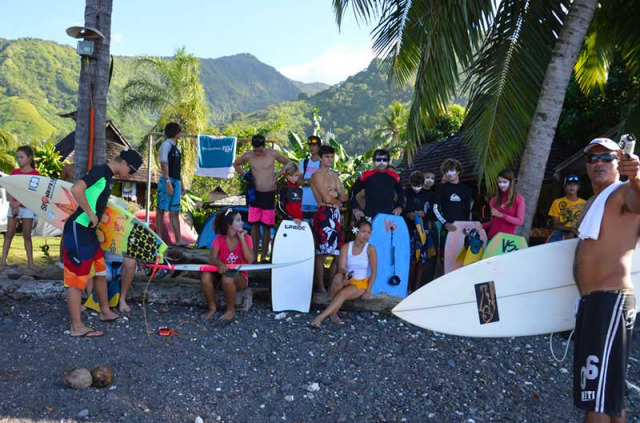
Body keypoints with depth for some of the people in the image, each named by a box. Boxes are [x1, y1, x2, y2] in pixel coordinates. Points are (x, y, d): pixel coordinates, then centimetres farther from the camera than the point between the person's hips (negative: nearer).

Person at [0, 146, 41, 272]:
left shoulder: (35, 174, -5)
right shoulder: (14, 172, 4)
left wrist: (18, 203, -17)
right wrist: (12, 206, -12)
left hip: (27, 207, -3)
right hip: (13, 207, 3)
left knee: (27, 235, 2)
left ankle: (30, 262, 7)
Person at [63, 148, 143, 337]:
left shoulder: (108, 176, 14)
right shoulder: (100, 171, -15)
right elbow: (76, 189, -26)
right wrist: (91, 214, -21)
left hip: (88, 230, 10)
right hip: (78, 229, -10)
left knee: (100, 272, 19)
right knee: (77, 278, -4)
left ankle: (105, 312, 33)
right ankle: (77, 327, 3)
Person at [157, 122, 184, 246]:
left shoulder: (176, 147, 18)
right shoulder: (166, 145, -7)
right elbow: (164, 164, -14)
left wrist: (181, 184, 19)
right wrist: (168, 182, -22)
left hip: (176, 182, 8)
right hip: (167, 181, -8)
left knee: (175, 212, 6)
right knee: (161, 210, -2)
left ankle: (178, 240, 6)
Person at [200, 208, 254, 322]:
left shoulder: (246, 238, -7)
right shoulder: (219, 239, -4)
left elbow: (250, 260, -20)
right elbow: (212, 259, -17)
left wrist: (242, 238, -20)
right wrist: (219, 263, -41)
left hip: (239, 277, -2)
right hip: (222, 274, 2)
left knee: (227, 278, -36)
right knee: (205, 277, -29)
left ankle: (231, 310, -12)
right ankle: (212, 308, -6)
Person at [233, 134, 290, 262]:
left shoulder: (273, 154, -6)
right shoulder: (248, 156, -2)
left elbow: (288, 163, 7)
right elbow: (236, 164, 17)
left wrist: (277, 176, -1)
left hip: (269, 194, -2)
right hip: (255, 194, 2)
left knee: (266, 227, 1)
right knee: (254, 225, 1)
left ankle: (264, 256, 9)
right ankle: (254, 255, 9)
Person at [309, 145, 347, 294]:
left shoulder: (334, 175, 20)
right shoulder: (317, 175, -4)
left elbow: (345, 197, 10)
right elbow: (327, 198, -14)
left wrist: (334, 194, -10)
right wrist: (338, 197, 4)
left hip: (335, 214, 8)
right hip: (324, 213, -8)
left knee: (337, 252, 9)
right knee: (322, 253, -6)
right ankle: (320, 286, 2)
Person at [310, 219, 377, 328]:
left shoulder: (370, 249, -10)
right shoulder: (346, 247, -5)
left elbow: (373, 272, -6)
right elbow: (341, 268, -15)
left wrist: (368, 290, -13)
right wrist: (345, 273, -38)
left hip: (361, 283, -2)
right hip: (347, 281, 2)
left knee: (343, 293, -31)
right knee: (338, 277, -34)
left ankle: (320, 318, -32)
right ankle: (334, 310, -24)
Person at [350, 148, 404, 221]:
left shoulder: (394, 176, 9)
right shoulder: (366, 175, 2)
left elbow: (401, 192, 24)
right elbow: (352, 191, 9)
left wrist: (399, 206, 10)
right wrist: (355, 208, -1)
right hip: (369, 216, -2)